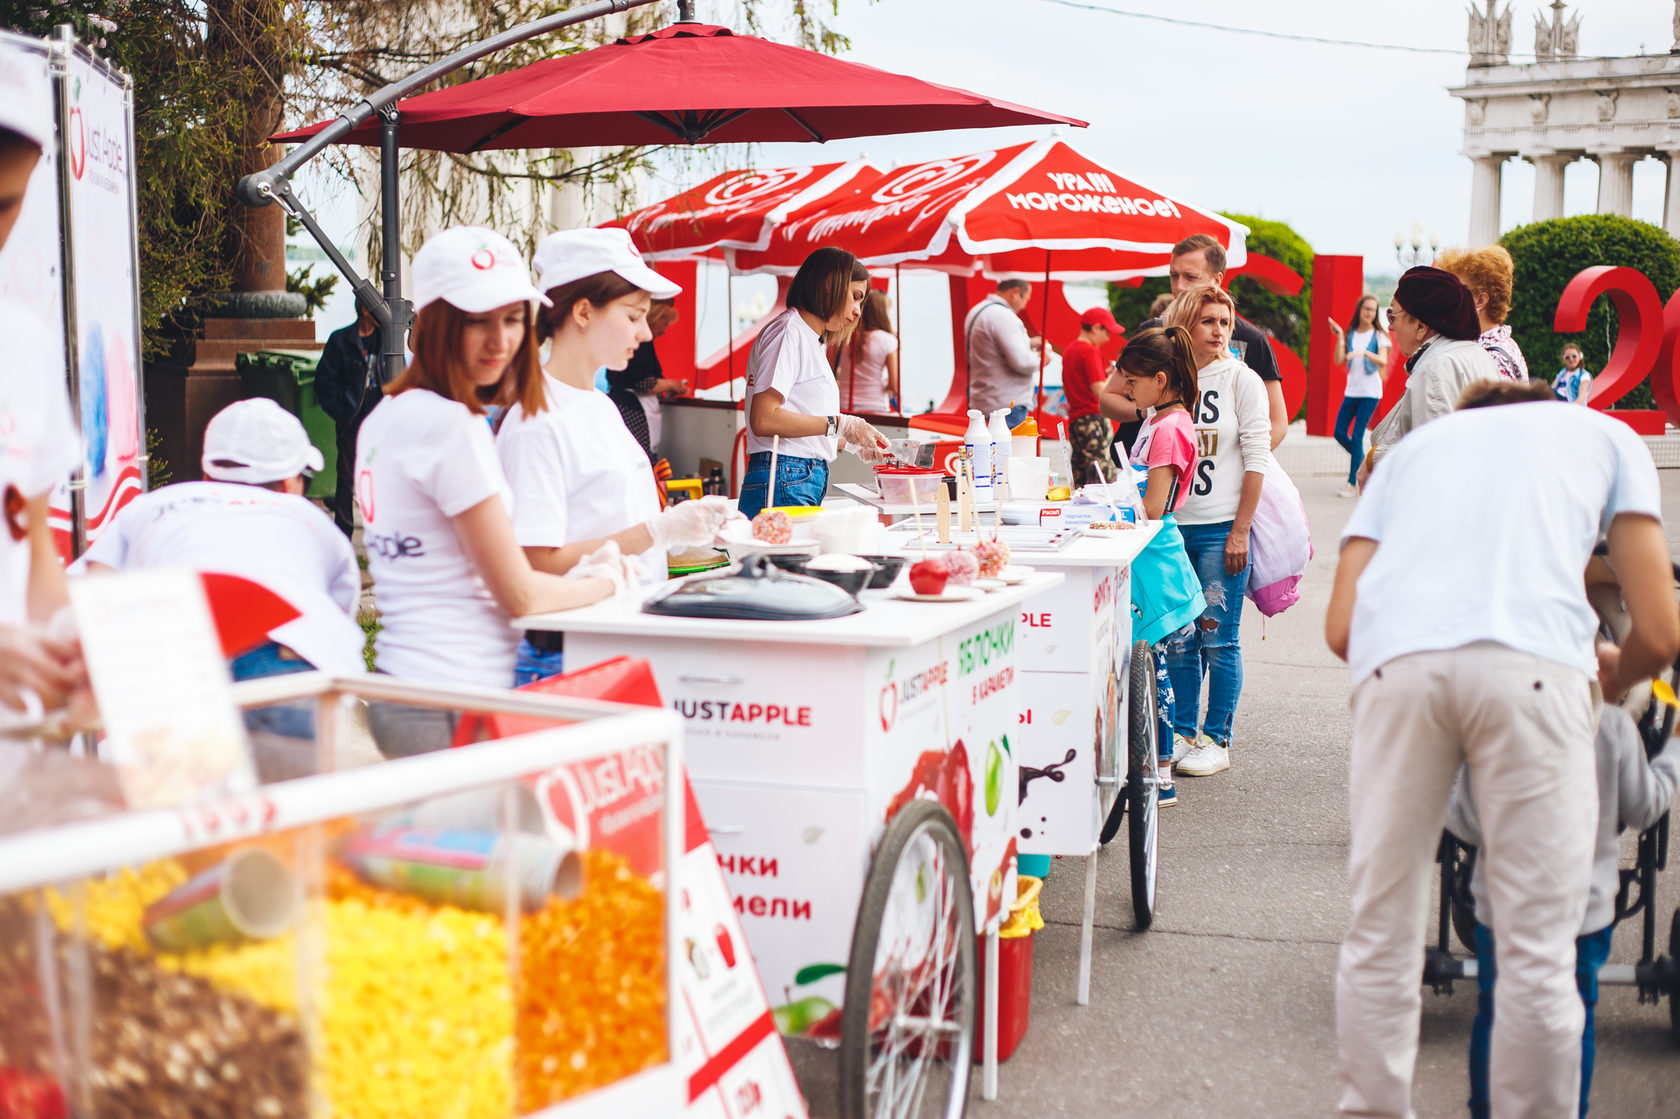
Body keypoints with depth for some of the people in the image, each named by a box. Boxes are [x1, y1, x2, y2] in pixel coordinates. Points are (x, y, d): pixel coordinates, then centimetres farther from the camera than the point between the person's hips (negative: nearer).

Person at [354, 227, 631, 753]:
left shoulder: (384, 416, 14)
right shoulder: (451, 424, -15)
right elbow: (521, 595, -13)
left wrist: (581, 568, 11)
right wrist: (606, 579, 5)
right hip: (453, 705, -10)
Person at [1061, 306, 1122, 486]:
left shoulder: (1069, 349, 16)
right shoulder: (1091, 351, -12)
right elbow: (1100, 391, -18)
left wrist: (1106, 371, 18)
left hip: (1074, 419, 9)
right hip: (1094, 417, -9)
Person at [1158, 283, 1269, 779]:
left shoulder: (1241, 379, -2)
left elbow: (1257, 457, -5)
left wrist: (1240, 530, -10)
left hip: (1222, 527, -3)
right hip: (1173, 525, 3)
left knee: (1219, 637, 1)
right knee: (1178, 637, 8)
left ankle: (1216, 739, 11)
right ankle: (1182, 733, 19)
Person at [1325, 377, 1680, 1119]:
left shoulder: (1411, 447, 34)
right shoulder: (1609, 435, 29)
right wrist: (1616, 678, 41)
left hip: (1396, 662, 2)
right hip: (1532, 660, -2)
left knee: (1380, 937, 11)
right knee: (1536, 952, 7)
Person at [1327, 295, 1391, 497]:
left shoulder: (1378, 335, 0)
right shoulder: (1350, 335, 8)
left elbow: (1383, 361, -16)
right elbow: (1338, 361, -2)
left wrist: (1364, 352, -32)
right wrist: (1339, 337, -10)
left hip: (1370, 391, -4)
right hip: (1352, 390, 5)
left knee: (1357, 436, -9)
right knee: (1340, 433, 2)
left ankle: (1353, 483, -3)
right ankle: (1363, 462, 27)